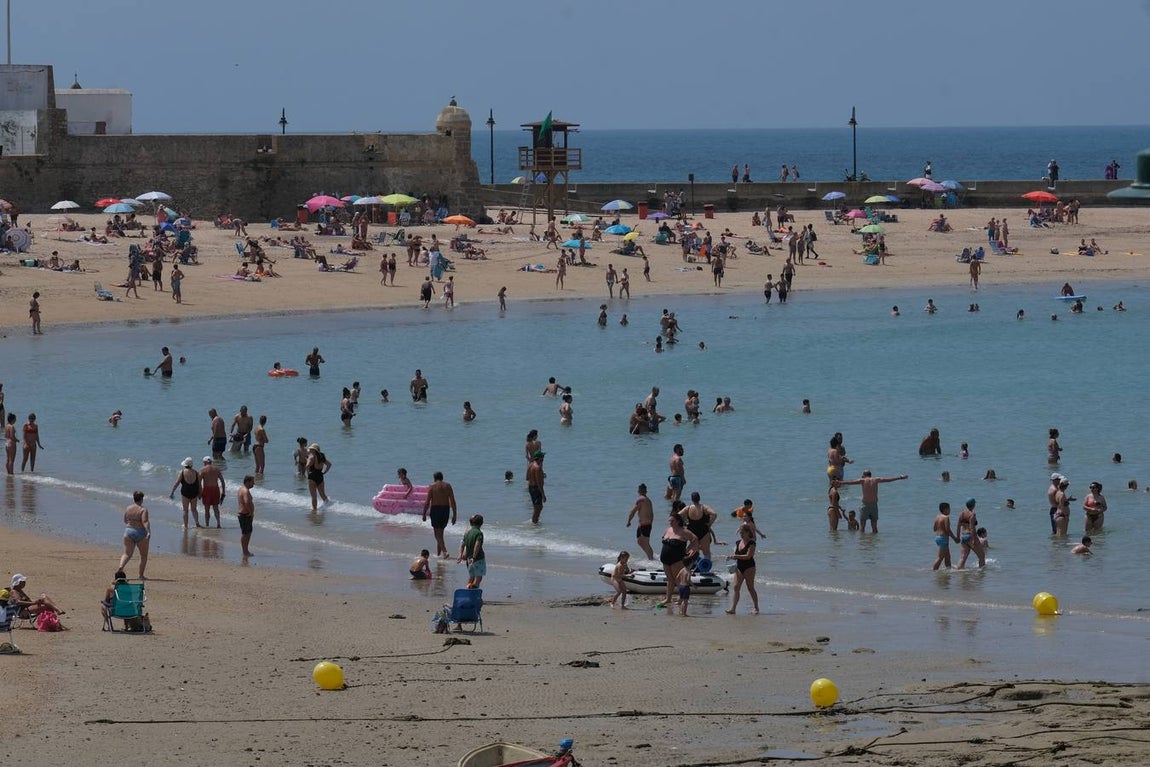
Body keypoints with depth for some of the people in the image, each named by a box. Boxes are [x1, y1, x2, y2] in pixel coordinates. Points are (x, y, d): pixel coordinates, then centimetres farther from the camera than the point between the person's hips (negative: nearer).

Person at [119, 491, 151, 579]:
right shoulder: (143, 510, -10)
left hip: (128, 532, 3)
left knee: (127, 554, 6)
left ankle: (121, 566, -23)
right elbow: (145, 521, -23)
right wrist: (148, 532, -30)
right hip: (141, 533, -3)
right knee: (143, 555, 13)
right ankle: (141, 575, 14)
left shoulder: (128, 509, 5)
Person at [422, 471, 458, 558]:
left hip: (435, 509, -4)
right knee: (440, 532, 19)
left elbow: (427, 502, -9)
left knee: (438, 533, -3)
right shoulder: (447, 486, 5)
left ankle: (445, 551, -20)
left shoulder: (432, 486, -5)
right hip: (446, 509, 4)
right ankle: (438, 553, 24)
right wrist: (454, 515, 6)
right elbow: (453, 502, 2)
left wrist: (424, 514, -1)